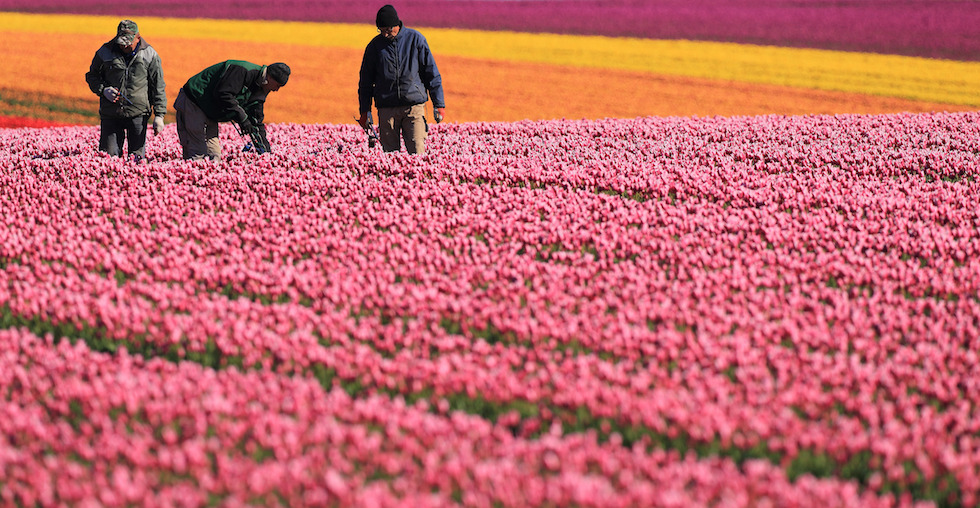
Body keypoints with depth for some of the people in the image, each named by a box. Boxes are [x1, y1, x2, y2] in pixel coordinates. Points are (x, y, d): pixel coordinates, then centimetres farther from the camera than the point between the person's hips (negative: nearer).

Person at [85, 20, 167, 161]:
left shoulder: (149, 55, 1)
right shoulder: (105, 52, 2)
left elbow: (158, 87, 4)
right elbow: (92, 76, 14)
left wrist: (159, 115, -2)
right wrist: (103, 90, -7)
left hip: (138, 113, -1)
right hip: (110, 114, 1)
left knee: (137, 158, 0)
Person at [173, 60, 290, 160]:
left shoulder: (259, 92, 9)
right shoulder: (243, 71, -21)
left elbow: (257, 122, 12)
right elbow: (222, 94, -30)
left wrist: (265, 151, 5)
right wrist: (242, 117, -26)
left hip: (210, 115, 10)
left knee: (214, 156, 5)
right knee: (197, 156, -17)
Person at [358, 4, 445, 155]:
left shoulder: (415, 39, 3)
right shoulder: (375, 45, 7)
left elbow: (431, 73, 7)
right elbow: (366, 80, 14)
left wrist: (439, 104, 4)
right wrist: (365, 110, 8)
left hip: (414, 105, -1)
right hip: (387, 109, 1)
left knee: (417, 152, -11)